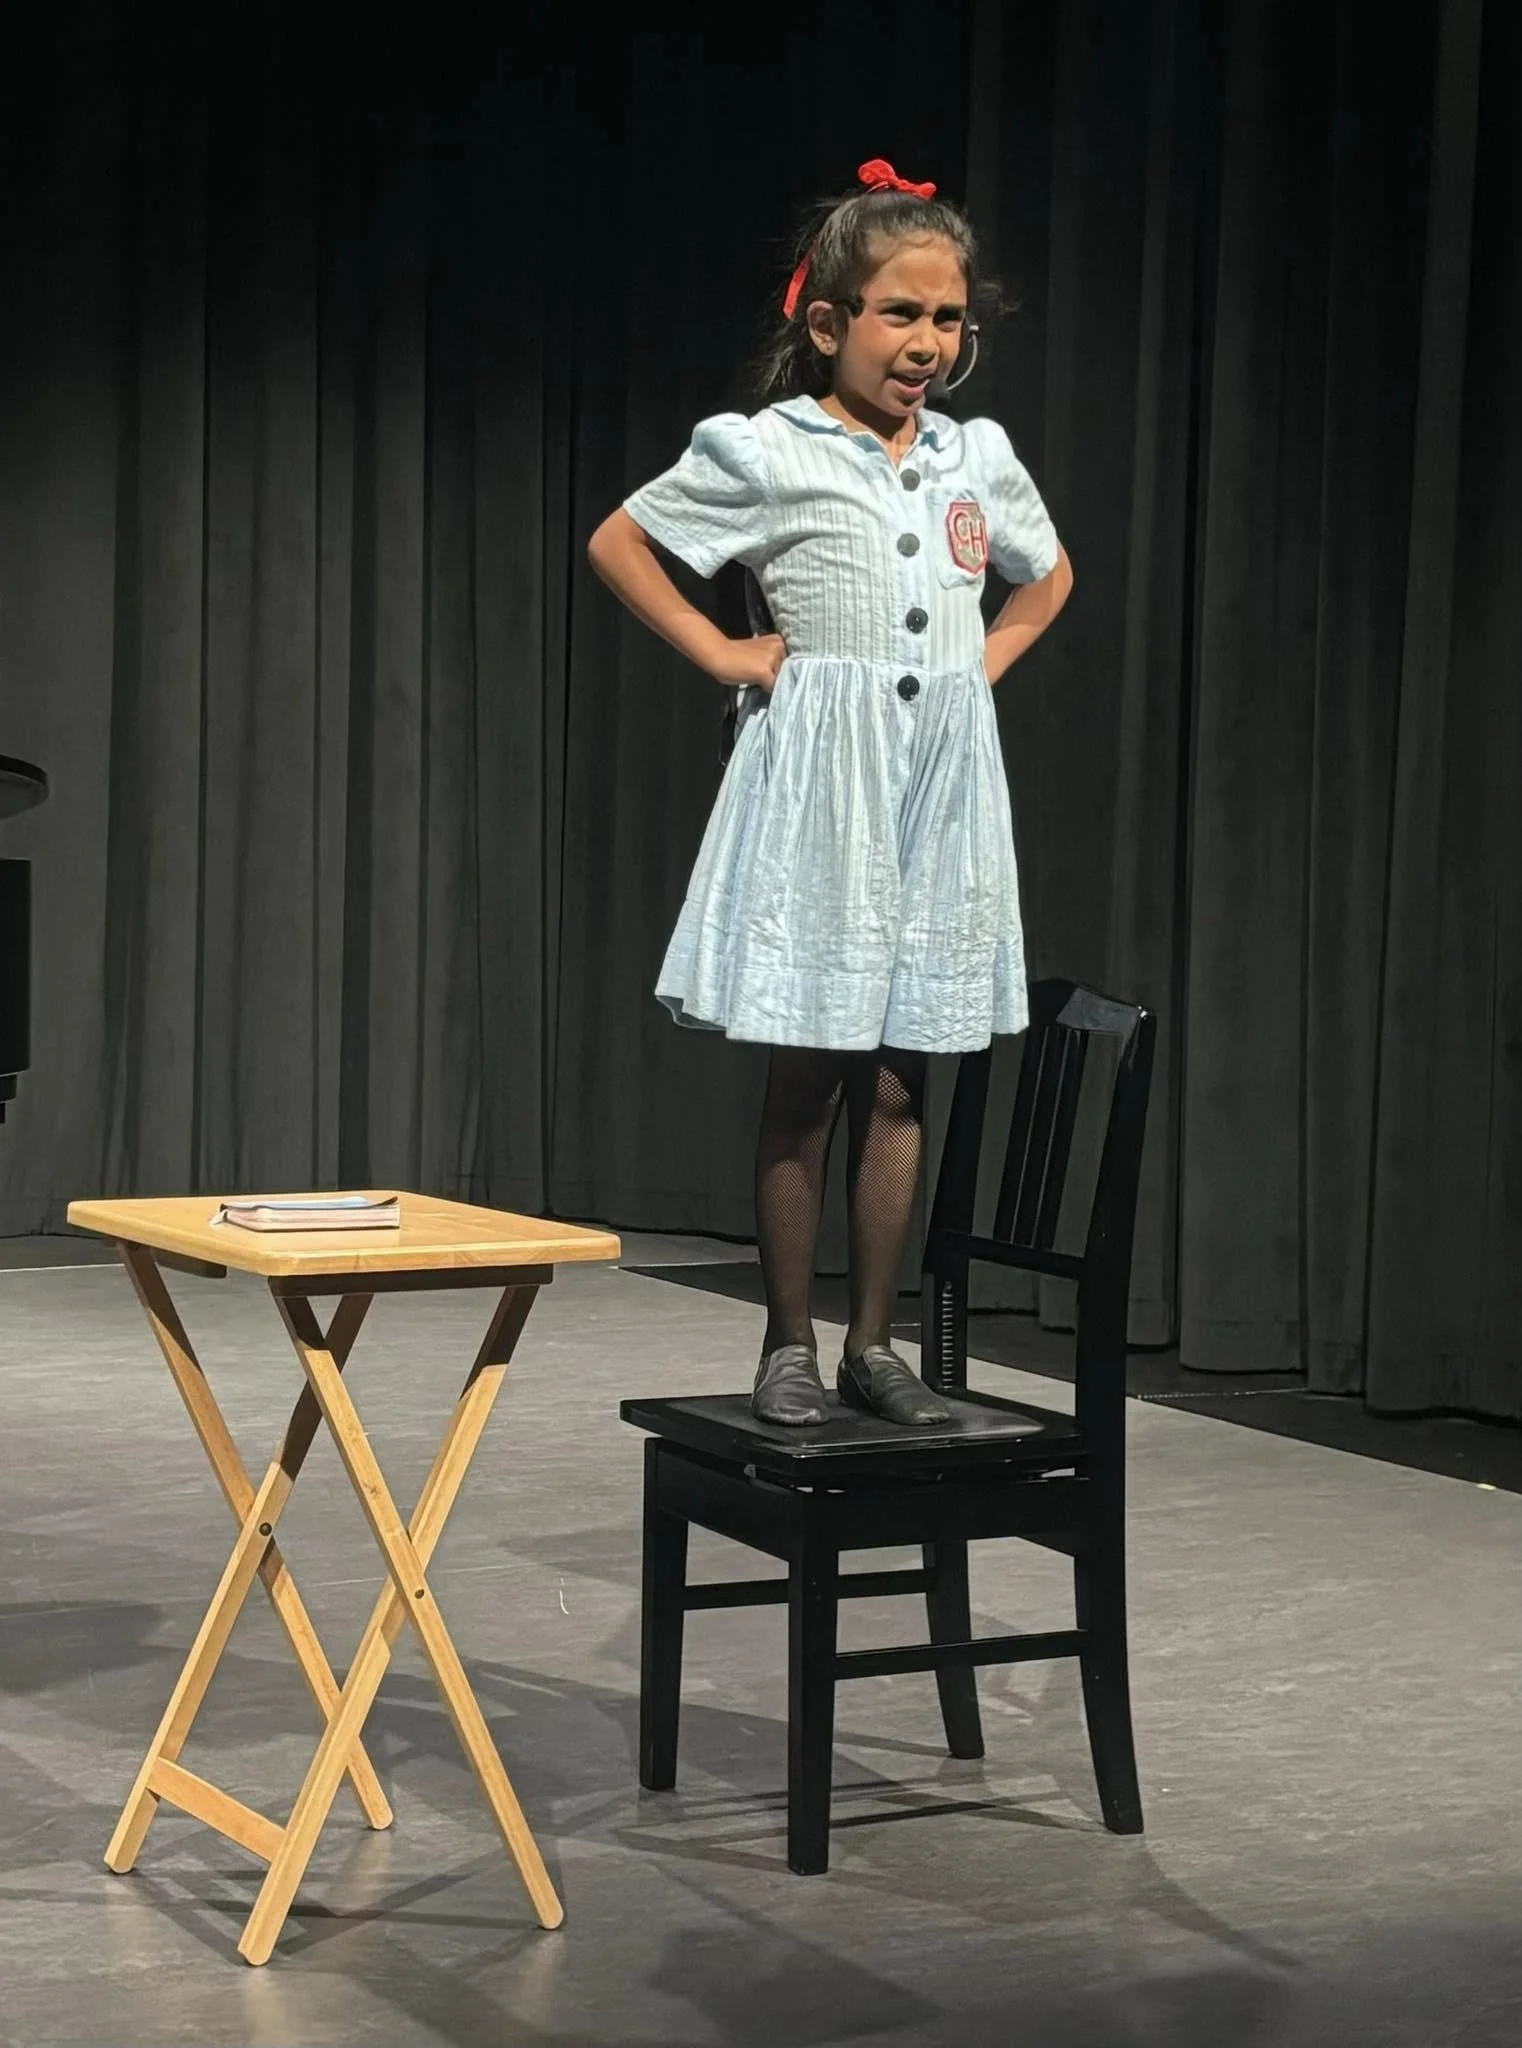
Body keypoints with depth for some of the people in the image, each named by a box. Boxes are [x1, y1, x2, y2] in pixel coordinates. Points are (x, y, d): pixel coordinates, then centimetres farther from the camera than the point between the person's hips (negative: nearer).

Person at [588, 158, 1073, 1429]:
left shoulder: (978, 456, 9)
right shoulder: (764, 453, -4)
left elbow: (1049, 576, 26)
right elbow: (617, 543, 4)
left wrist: (987, 663, 10)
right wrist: (723, 655, -2)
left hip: (942, 781, 4)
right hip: (817, 775, -4)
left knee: (900, 1078, 6)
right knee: (807, 1075, -1)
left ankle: (875, 1344, 14)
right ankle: (789, 1344, 8)